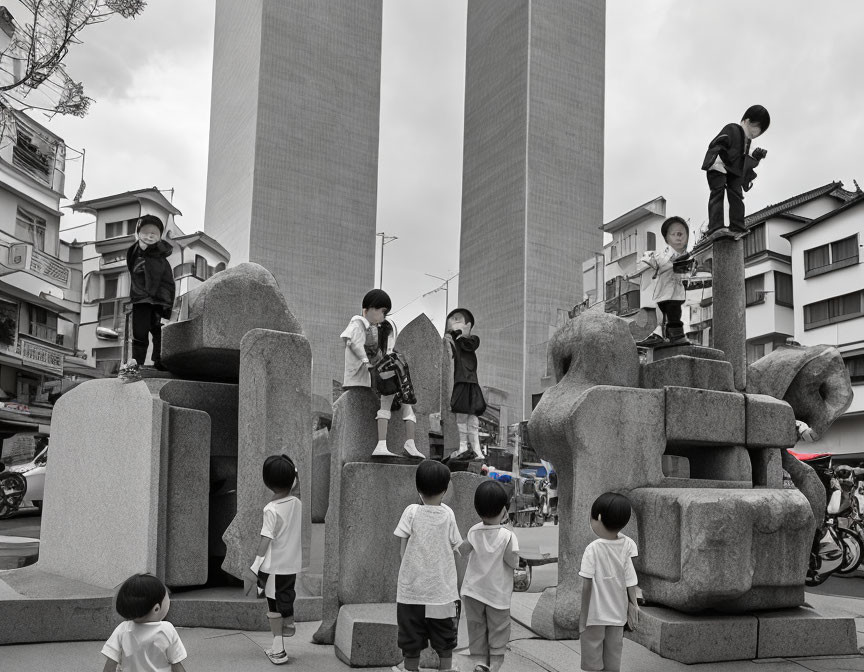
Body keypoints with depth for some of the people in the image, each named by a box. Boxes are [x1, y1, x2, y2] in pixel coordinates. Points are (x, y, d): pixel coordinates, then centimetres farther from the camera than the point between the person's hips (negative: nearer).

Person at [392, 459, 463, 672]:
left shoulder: (411, 512, -9)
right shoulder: (448, 514, -5)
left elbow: (402, 550, -6)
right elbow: (454, 551, 1)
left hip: (412, 589, -1)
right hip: (442, 590, 1)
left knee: (411, 646, 11)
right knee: (445, 646, 16)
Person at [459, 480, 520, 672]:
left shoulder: (473, 532, -9)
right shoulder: (507, 536, -19)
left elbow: (463, 551, 8)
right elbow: (513, 562, -15)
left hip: (473, 590, 3)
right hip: (498, 592, -3)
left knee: (477, 627, 17)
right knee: (498, 630, 13)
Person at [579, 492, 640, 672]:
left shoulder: (593, 548, -17)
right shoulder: (626, 545, -6)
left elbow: (587, 584, -15)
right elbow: (630, 583, -3)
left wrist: (583, 615, -6)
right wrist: (633, 605, 9)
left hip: (595, 614, -4)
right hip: (617, 614, 4)